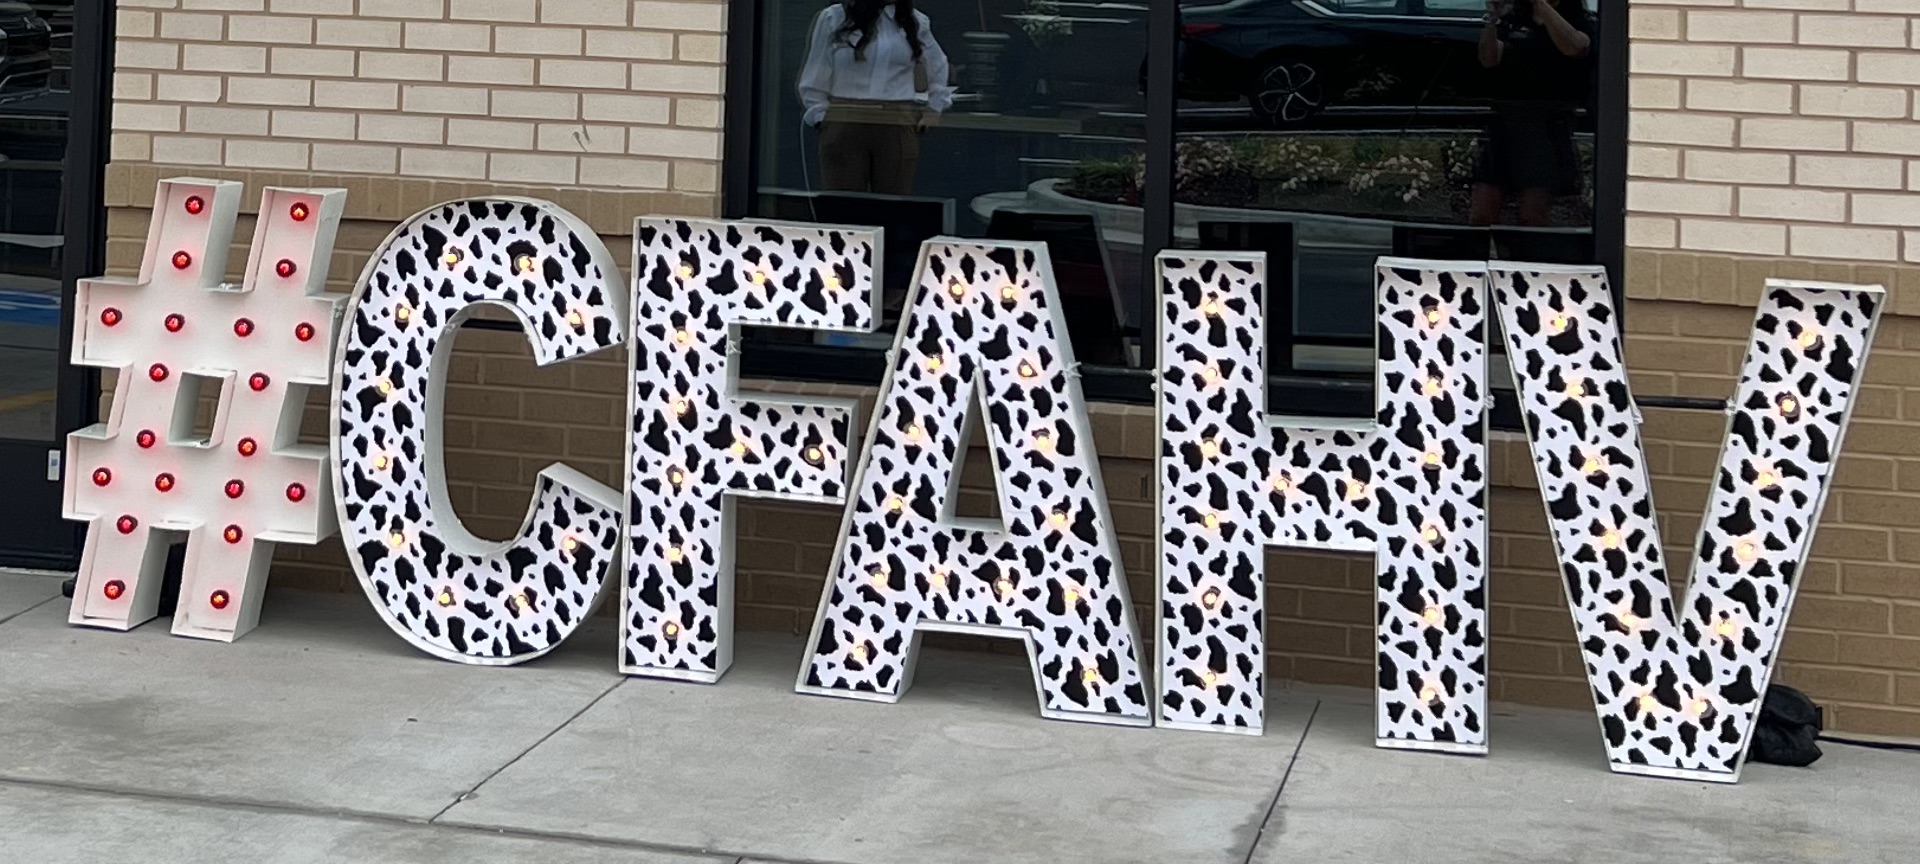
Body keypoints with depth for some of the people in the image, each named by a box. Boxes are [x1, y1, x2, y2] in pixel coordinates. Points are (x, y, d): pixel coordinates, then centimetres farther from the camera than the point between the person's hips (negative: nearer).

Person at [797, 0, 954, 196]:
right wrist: (821, 118, 0)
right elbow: (814, 80, 7)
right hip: (844, 127, -2)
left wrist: (932, 110, 16)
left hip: (898, 131, 2)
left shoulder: (916, 24, 12)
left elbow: (938, 69, 26)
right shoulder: (833, 19, 5)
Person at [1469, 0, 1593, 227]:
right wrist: (1492, 20, -16)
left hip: (1547, 128, -3)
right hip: (1503, 121, 3)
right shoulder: (1511, 20, 16)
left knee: (1532, 220, -7)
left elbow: (1573, 47, -17)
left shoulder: (1580, 22, 7)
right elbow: (1489, 59, 0)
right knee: (1480, 216, -3)